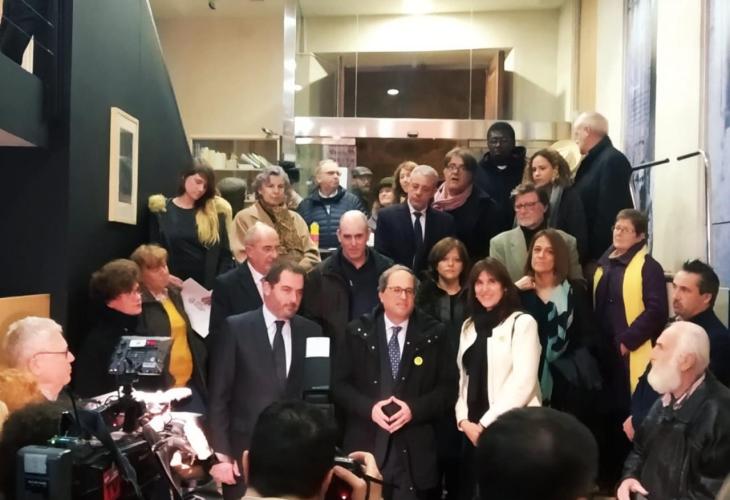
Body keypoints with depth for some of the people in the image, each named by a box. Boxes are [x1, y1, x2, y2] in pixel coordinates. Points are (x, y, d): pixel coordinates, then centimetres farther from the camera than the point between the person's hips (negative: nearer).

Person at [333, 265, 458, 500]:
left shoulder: (434, 333, 3)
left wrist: (414, 409, -13)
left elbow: (448, 387, 1)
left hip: (416, 448, 0)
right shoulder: (357, 332, 4)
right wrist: (368, 407, -13)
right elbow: (339, 384, 3)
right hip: (366, 444, 0)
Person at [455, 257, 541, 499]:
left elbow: (523, 381, -13)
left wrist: (486, 423, -13)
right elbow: (463, 376, 13)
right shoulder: (469, 326, 14)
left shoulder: (522, 322, -5)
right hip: (473, 430, 5)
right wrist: (463, 419, -2)